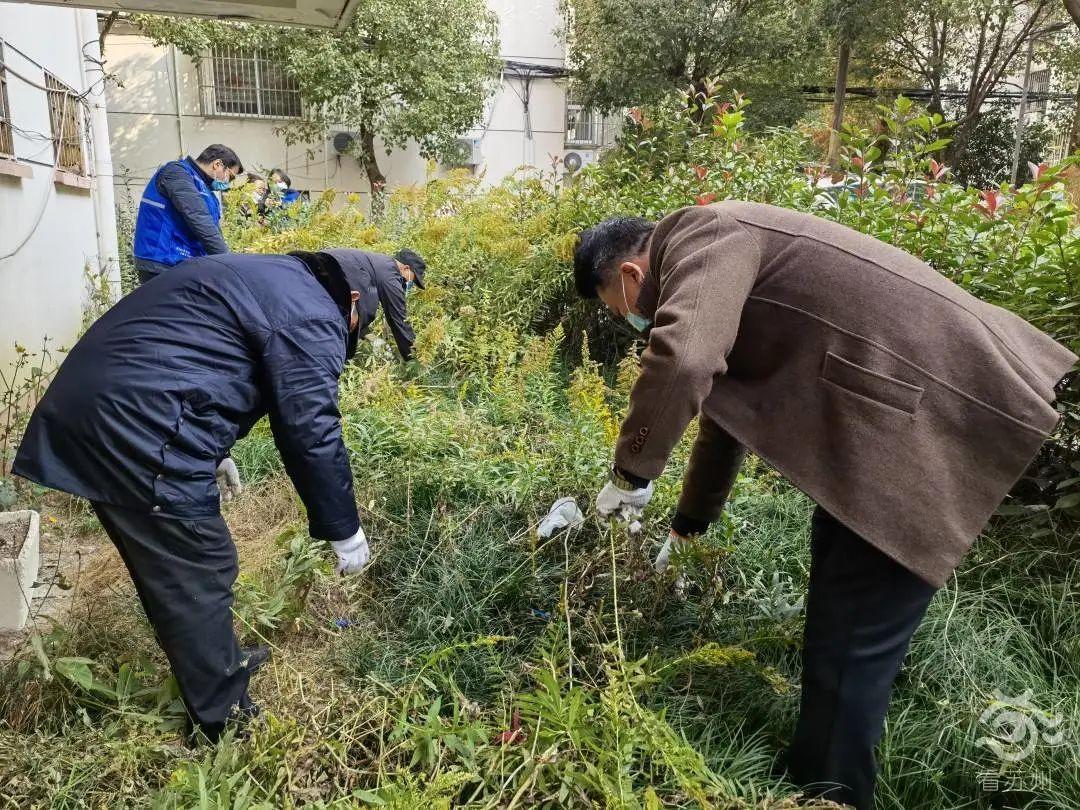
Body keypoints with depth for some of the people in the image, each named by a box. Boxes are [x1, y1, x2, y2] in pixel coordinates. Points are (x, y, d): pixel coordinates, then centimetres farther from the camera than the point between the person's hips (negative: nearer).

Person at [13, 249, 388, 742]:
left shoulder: (260, 276, 23)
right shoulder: (311, 316, -8)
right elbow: (312, 433, -12)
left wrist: (213, 453, 40)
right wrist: (344, 529, -1)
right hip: (142, 438, -11)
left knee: (168, 570, 22)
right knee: (198, 578, 3)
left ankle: (219, 666, 40)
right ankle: (226, 720, 19)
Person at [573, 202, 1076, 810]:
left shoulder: (702, 236, -14)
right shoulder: (718, 266, 18)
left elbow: (680, 360, -36)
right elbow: (723, 403, 27)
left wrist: (631, 474, -18)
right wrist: (688, 524, 33)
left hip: (936, 412, -11)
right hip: (896, 409, 11)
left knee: (850, 638, -3)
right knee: (841, 614, 25)